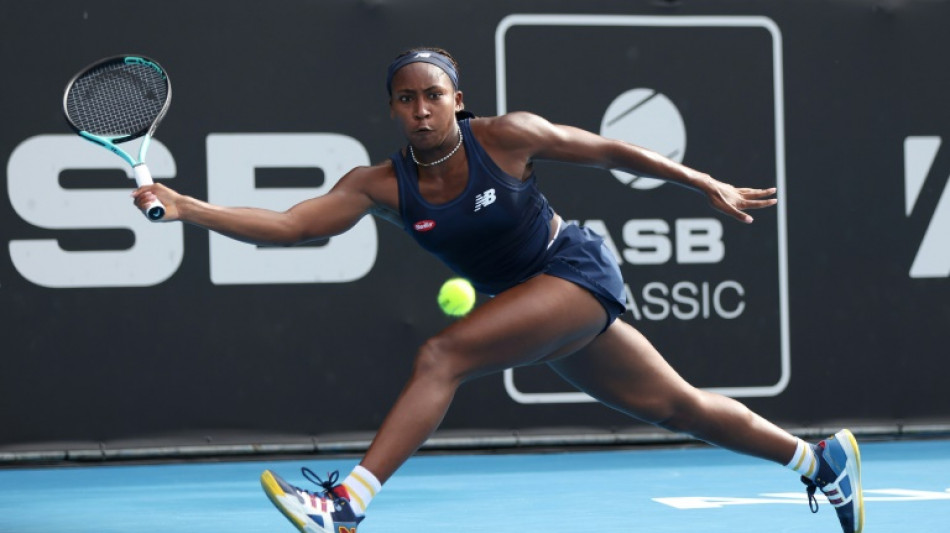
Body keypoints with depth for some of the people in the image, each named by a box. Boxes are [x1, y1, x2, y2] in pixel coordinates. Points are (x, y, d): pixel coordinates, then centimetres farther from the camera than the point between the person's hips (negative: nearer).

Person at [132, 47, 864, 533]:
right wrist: (186, 208, -26)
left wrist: (709, 186, -3)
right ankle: (821, 458, 32)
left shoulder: (506, 136, -16)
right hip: (533, 304, 6)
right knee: (677, 407, 15)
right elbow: (288, 225, -13)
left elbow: (610, 152, -6)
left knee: (441, 355, -25)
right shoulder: (383, 185, -7)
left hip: (577, 272, -6)